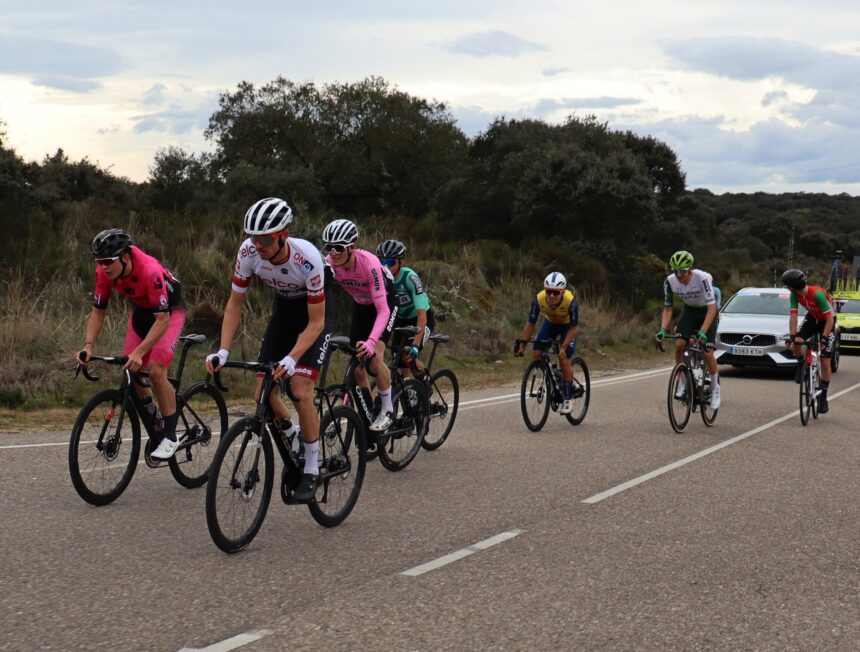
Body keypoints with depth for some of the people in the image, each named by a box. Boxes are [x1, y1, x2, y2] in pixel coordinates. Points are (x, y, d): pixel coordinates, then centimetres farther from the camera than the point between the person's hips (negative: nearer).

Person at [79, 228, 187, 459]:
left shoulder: (150, 271, -38)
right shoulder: (104, 272, -20)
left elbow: (162, 319, -37)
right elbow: (98, 310, -9)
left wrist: (139, 352, -44)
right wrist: (88, 345, -23)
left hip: (170, 311, -6)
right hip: (141, 310, 6)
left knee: (156, 370, -21)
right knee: (130, 372, -3)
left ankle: (170, 437, -10)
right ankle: (154, 417, 22)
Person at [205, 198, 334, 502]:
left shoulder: (307, 259, -36)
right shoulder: (248, 252, -24)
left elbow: (316, 322, -29)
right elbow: (235, 304, -13)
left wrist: (291, 358, -42)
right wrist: (223, 351, -24)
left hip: (316, 313, -5)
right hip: (284, 309, 5)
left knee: (300, 392, -18)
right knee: (263, 393, -6)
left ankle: (311, 470, -1)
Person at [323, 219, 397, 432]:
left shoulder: (369, 264, -37)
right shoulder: (329, 264, -24)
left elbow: (382, 310, -39)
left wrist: (371, 342, -52)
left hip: (385, 302, -5)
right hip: (361, 305, 5)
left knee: (374, 356, -22)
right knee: (356, 362, -2)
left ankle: (387, 409, -4)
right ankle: (370, 413, 15)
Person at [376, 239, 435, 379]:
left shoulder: (409, 277, -31)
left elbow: (422, 315, -36)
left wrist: (415, 345, -45)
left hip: (422, 319, -5)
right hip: (401, 319, 5)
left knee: (409, 357, -23)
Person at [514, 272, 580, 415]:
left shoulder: (571, 301, -38)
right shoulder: (539, 299, -32)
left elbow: (573, 328, -27)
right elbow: (530, 324, -21)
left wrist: (563, 347, -36)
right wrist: (522, 344, -28)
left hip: (568, 326, -3)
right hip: (550, 323, 3)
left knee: (564, 359, -15)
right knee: (536, 353, -13)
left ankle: (568, 398, -2)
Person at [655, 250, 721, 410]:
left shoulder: (703, 278, -34)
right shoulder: (670, 281, -22)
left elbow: (712, 307, -37)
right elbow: (667, 309, -13)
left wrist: (702, 332, -47)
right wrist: (663, 330, -29)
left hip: (707, 311, -4)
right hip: (689, 310, 4)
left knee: (706, 352, -14)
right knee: (679, 344, -18)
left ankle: (715, 388, 8)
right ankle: (682, 382, 0)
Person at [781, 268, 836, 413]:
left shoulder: (817, 294, -37)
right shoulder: (795, 295, -19)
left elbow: (830, 318, -34)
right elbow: (793, 316, -18)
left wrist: (824, 339, -37)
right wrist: (792, 337, -28)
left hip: (827, 321, -5)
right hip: (812, 318, 5)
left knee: (825, 362, -8)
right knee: (795, 344, -22)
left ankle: (823, 396, 4)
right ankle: (801, 365, 10)